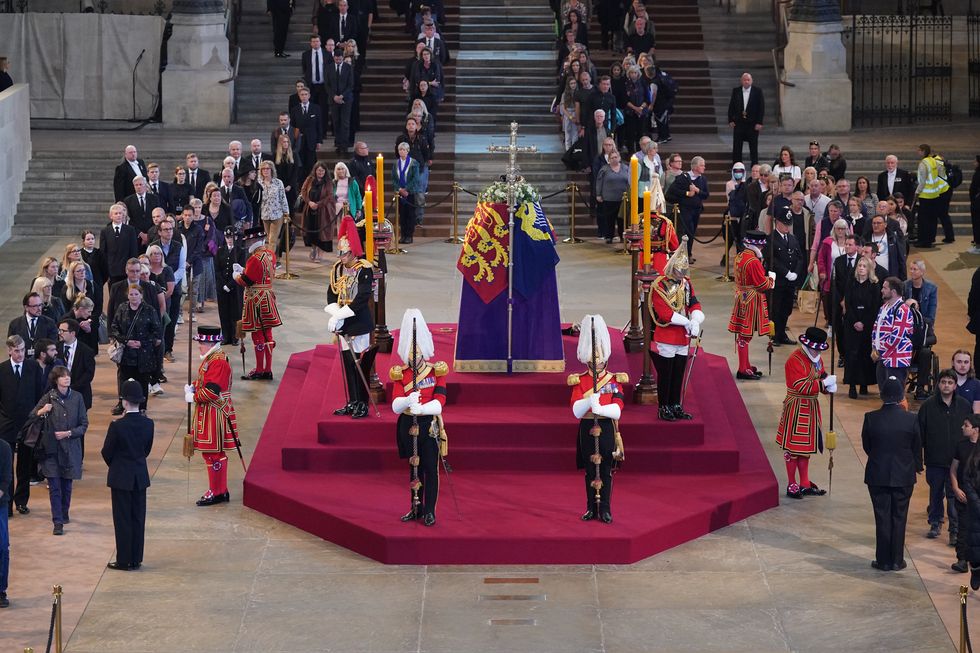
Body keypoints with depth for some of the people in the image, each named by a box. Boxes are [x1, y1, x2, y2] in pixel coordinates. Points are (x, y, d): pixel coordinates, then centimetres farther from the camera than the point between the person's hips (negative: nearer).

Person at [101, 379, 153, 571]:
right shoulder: (148, 424, -5)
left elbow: (106, 452, -8)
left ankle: (124, 560, 7)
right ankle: (136, 559, 17)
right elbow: (147, 449, 7)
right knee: (138, 518, 11)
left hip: (121, 477, -5)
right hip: (141, 476, 5)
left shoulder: (117, 426, -19)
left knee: (123, 519, 3)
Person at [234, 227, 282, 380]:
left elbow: (246, 281, -16)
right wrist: (243, 270, 15)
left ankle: (259, 371, 5)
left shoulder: (255, 259, -22)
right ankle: (267, 370, 19)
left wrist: (236, 275, 4)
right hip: (268, 297, 9)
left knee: (258, 335, -1)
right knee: (267, 334, 12)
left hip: (256, 300, -9)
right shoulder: (270, 253, 6)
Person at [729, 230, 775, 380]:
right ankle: (743, 370, 2)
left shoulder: (739, 257, 7)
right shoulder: (754, 262, -22)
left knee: (743, 334, 16)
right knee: (745, 335, -3)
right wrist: (771, 278, 0)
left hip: (741, 299, 10)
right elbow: (763, 285, -19)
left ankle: (746, 366, 27)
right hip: (751, 301, -10)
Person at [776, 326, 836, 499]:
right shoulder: (795, 360, -19)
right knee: (793, 447, -1)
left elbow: (822, 377, 12)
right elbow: (802, 386, -25)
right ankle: (791, 486, 7)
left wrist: (829, 386, -11)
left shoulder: (816, 359, 9)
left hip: (811, 407, 9)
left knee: (806, 446, 16)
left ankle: (805, 484, 23)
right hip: (796, 408, -9)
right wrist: (824, 383, -27)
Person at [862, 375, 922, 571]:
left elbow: (866, 445, 1)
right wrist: (917, 466, 19)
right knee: (899, 517, 10)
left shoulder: (871, 418, -12)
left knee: (882, 518, 7)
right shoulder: (910, 419, -11)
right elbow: (917, 447, 0)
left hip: (877, 476, 0)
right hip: (904, 476, 0)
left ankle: (883, 561, 11)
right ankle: (897, 560, 14)